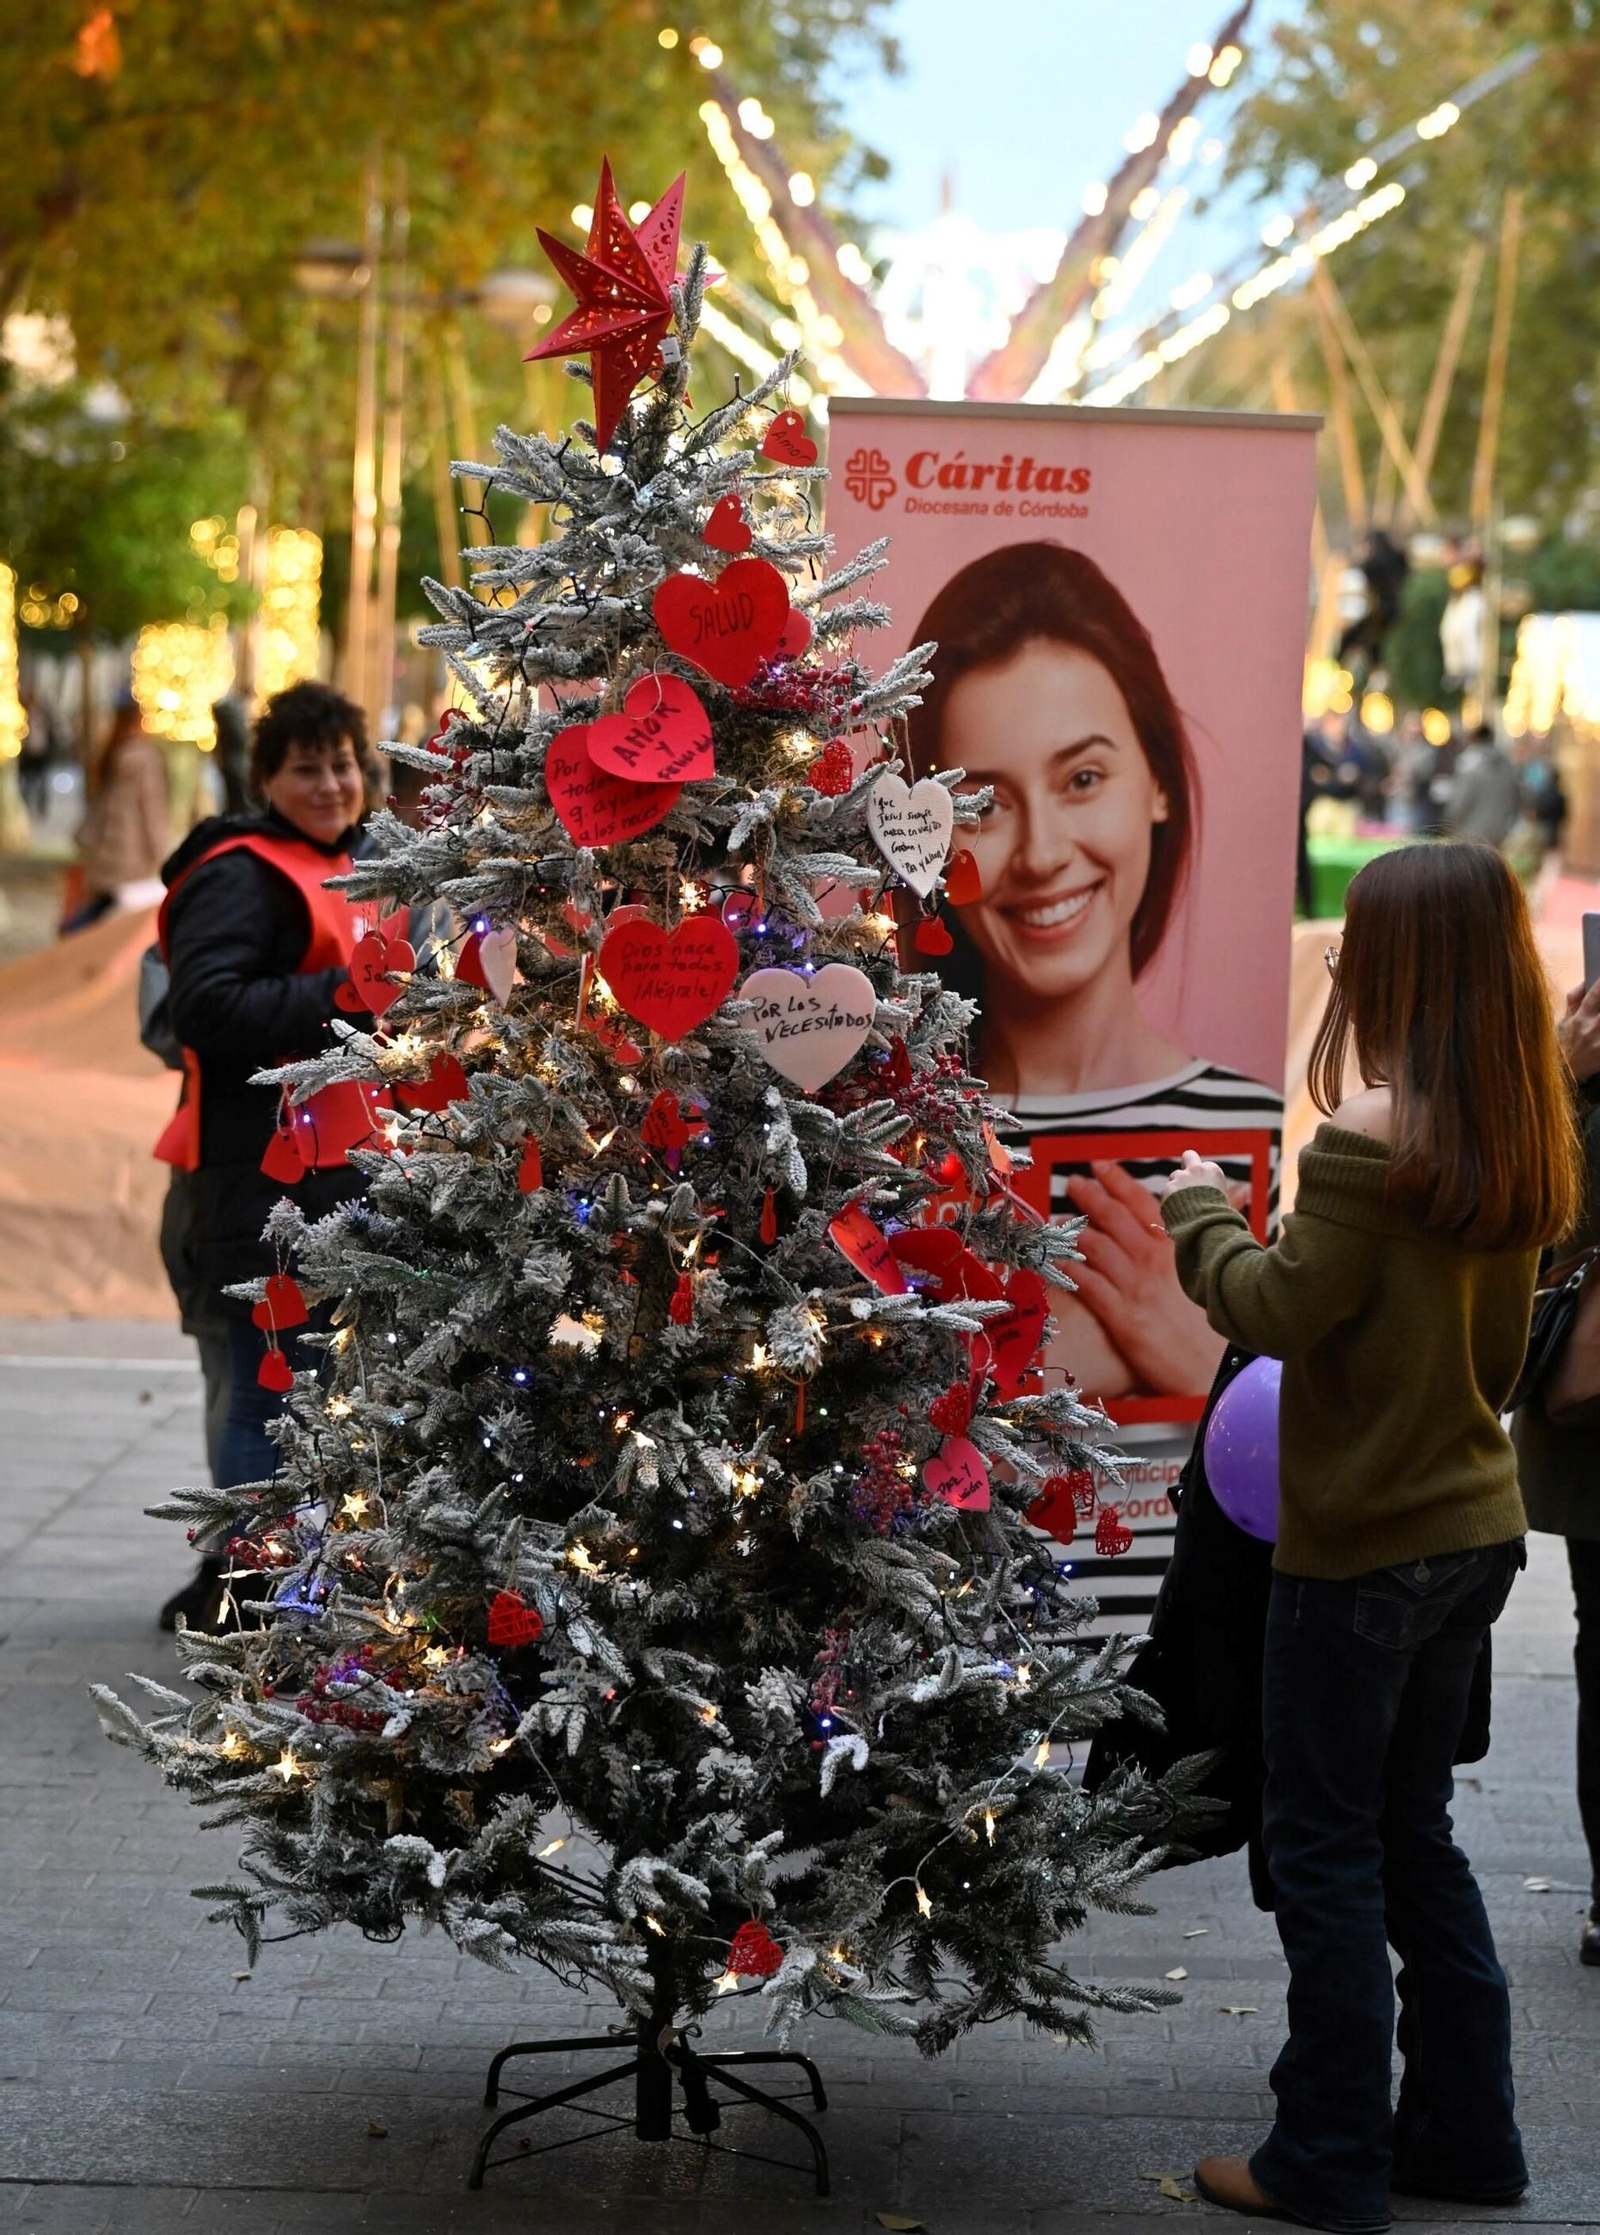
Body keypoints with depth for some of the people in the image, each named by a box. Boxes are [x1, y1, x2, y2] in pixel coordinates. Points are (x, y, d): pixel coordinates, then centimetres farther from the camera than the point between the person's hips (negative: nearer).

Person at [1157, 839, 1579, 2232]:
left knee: (1323, 1844, 3)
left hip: (1362, 1543, -8)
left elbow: (1281, 1311, -15)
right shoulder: (1526, 1146, 5)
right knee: (1412, 1828, 18)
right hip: (1475, 1527, 8)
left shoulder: (1371, 1139, -20)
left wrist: (1201, 1215, 0)